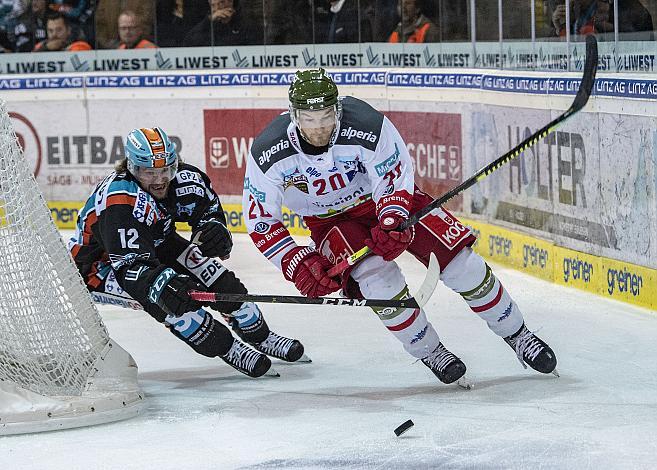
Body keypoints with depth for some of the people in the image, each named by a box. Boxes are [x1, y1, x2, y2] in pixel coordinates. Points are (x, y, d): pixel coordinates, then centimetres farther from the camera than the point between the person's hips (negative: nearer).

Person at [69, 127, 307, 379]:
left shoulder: (184, 178, -18)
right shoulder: (118, 201, -38)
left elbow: (210, 209, 2)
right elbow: (130, 263, -44)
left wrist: (212, 228, -21)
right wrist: (160, 285, -61)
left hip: (156, 244, 7)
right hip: (102, 262, -7)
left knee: (212, 272, -5)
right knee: (166, 294, -30)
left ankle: (259, 336, 15)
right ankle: (226, 348, -17)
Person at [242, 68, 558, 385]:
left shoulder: (367, 125, -31)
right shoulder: (267, 153, -26)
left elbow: (395, 178, -17)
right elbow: (260, 219, -16)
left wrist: (391, 222, -35)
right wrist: (297, 264, -27)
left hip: (387, 197, 0)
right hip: (332, 221, 0)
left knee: (459, 262, -8)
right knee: (377, 277, -26)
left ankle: (517, 335, 12)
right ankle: (429, 353, -4)